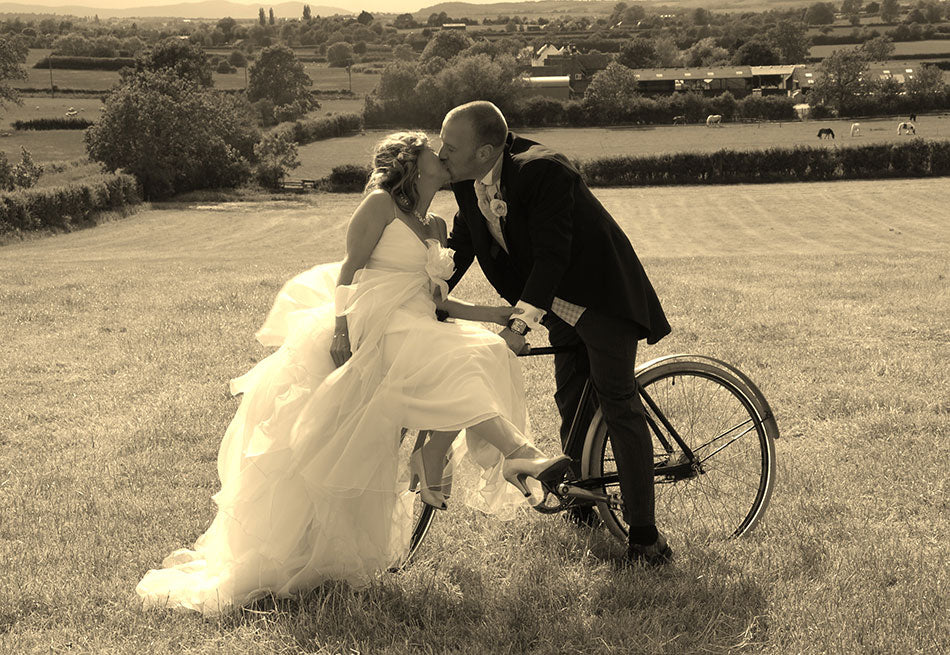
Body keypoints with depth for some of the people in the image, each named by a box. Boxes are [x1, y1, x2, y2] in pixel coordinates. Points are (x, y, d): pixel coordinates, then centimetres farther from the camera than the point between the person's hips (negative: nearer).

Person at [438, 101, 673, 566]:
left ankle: (645, 535, -7)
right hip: (561, 304, 8)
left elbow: (552, 255, -34)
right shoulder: (469, 185, -6)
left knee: (617, 405, -11)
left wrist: (520, 324, -41)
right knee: (571, 404, 17)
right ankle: (581, 506, 36)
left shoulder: (543, 172, -30)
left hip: (602, 296, -8)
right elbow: (458, 249, 5)